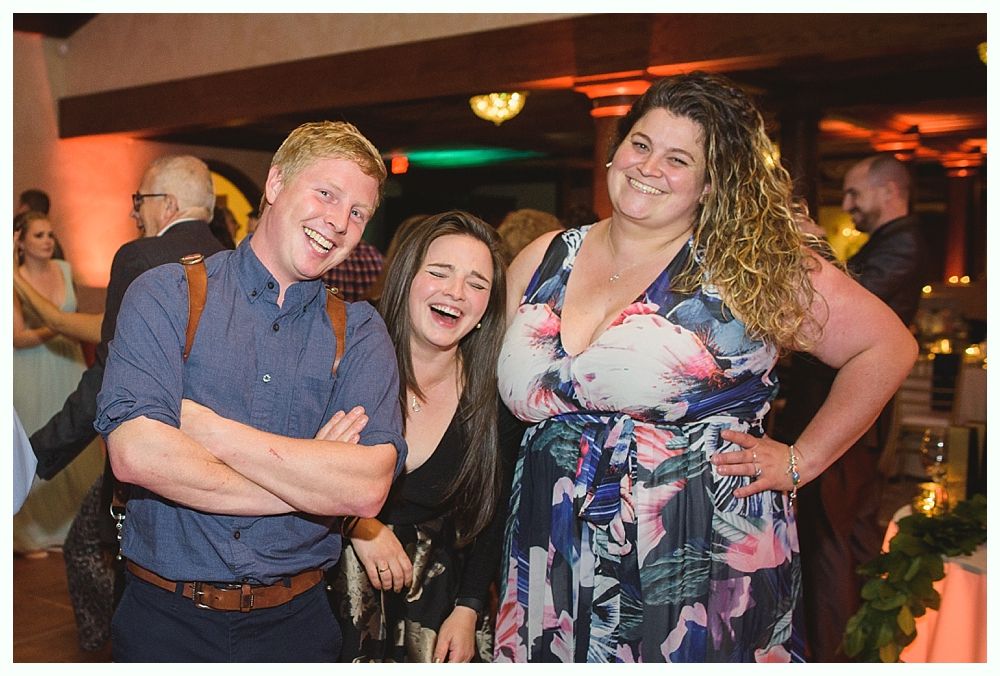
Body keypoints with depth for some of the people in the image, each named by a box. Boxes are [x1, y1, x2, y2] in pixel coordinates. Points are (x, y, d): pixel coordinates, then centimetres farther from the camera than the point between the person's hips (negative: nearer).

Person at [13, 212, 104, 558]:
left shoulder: (65, 270, 5)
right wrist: (55, 330, -28)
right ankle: (32, 534, 14)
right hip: (32, 374, -4)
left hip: (69, 367, 4)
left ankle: (70, 525, 17)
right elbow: (17, 337, -15)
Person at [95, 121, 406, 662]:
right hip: (164, 619, -1)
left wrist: (210, 430, -18)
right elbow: (135, 454, -20)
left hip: (295, 620, 2)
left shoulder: (360, 333, -1)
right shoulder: (166, 295, -5)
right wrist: (309, 480, -16)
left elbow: (367, 489, -16)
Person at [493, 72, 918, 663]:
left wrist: (801, 460, -5)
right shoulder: (542, 263, 6)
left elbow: (887, 348, -4)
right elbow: (508, 387, 18)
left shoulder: (754, 267, -7)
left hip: (702, 572, -3)